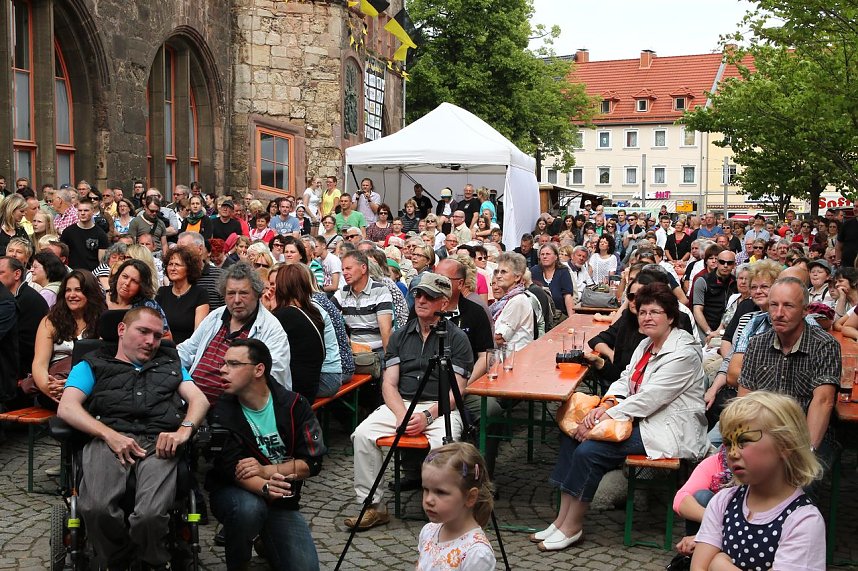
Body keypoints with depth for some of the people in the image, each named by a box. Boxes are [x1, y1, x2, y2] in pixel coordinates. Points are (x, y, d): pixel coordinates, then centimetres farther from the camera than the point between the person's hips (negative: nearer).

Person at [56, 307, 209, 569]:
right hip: (109, 439, 0)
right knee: (97, 508, -33)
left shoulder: (170, 365, 34)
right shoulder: (92, 366, 26)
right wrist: (110, 435, -9)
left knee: (150, 513, -31)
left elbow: (199, 400, 19)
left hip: (160, 441, 1)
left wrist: (184, 429, -6)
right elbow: (67, 408, 9)